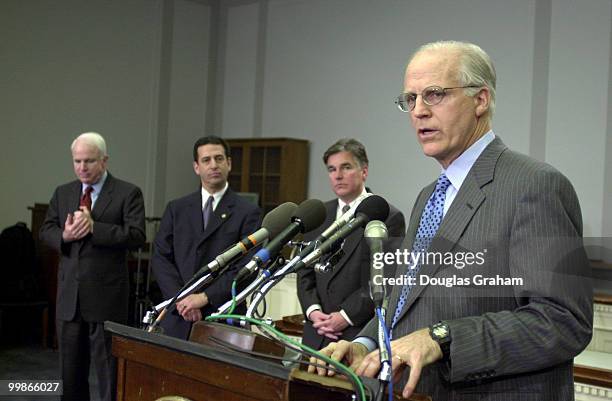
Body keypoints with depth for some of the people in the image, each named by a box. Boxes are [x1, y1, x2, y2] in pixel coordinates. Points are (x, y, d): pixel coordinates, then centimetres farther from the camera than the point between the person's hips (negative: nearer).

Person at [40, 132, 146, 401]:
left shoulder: (128, 193, -4)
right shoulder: (62, 193, 12)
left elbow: (136, 236, -14)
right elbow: (45, 231, 10)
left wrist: (94, 227, -20)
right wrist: (65, 236, -12)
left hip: (107, 298, -5)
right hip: (69, 297, 5)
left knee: (109, 370, 1)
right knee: (70, 370, 15)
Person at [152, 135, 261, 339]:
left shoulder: (248, 213, 0)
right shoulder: (176, 208, 11)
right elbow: (160, 257, 6)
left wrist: (205, 297, -13)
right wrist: (180, 298, -8)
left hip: (222, 321, -2)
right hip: (178, 319, 3)